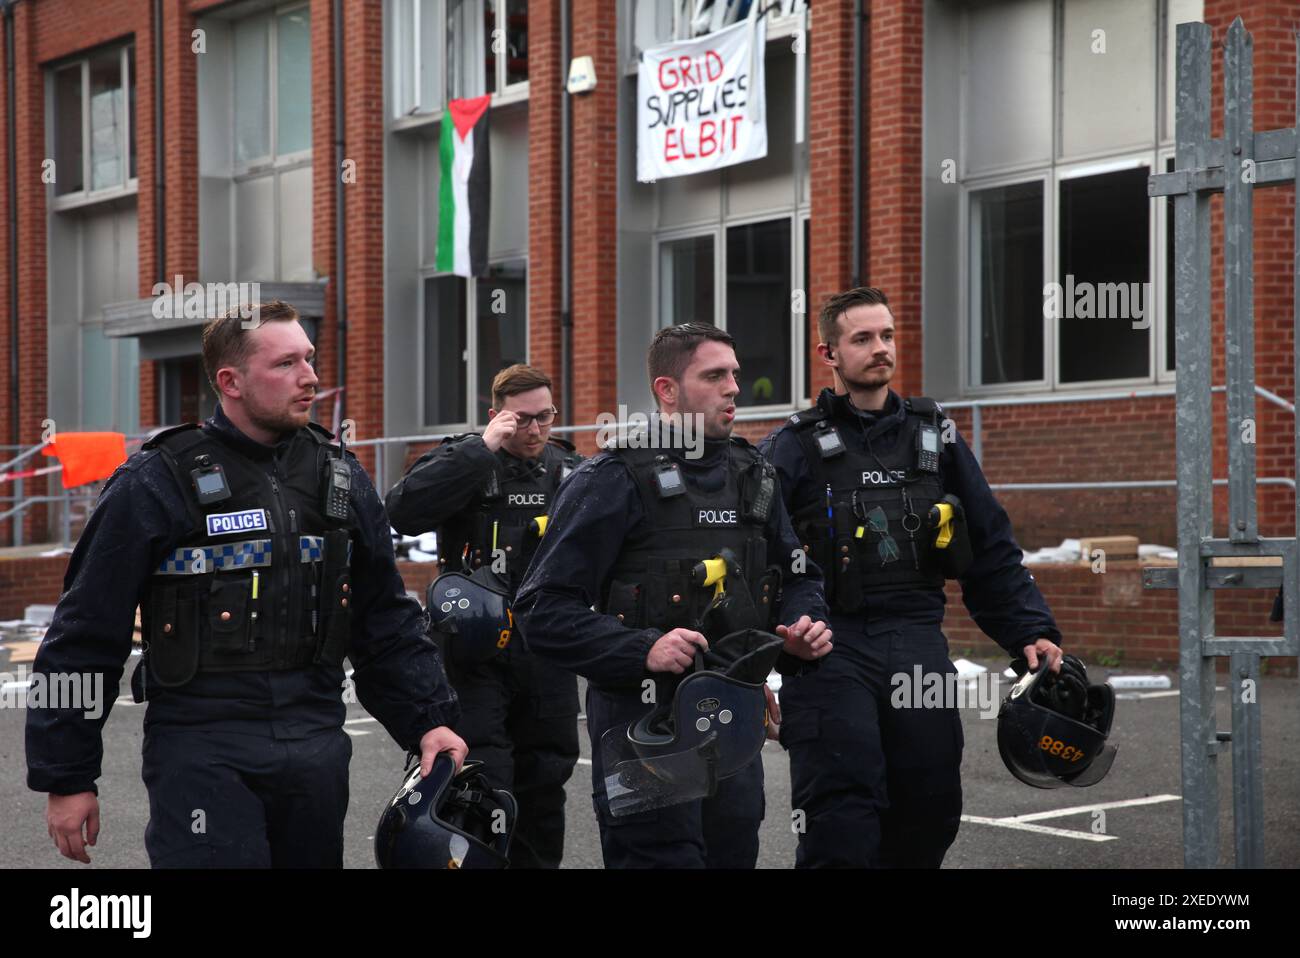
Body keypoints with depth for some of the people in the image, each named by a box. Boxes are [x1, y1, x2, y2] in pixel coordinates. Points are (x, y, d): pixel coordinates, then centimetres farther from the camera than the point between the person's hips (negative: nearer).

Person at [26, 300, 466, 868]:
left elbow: (387, 623, 17)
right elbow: (85, 635, -4)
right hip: (201, 752, -5)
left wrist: (428, 719, 5)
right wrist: (66, 778, -4)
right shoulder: (158, 484, -6)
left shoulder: (342, 479, 11)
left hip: (317, 749, 5)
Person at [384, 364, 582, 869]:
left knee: (544, 786, 11)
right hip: (478, 654, -4)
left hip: (549, 658, 4)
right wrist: (481, 449, -23)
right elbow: (404, 512, -24)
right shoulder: (462, 460, -4)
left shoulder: (570, 469, 9)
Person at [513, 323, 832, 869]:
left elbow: (797, 575, 24)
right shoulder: (612, 481, -10)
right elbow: (543, 610, -14)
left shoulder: (753, 476, 12)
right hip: (645, 721, -7)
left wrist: (803, 626, 1)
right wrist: (642, 650, -26)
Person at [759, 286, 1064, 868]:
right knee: (841, 830, -11)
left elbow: (992, 553, 16)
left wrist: (1031, 632, 5)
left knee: (929, 819, 7)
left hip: (919, 650, 4)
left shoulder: (937, 439, 14)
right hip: (831, 651, -4)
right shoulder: (795, 448, 2)